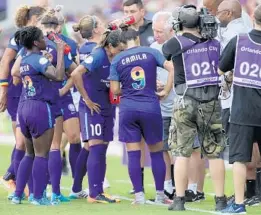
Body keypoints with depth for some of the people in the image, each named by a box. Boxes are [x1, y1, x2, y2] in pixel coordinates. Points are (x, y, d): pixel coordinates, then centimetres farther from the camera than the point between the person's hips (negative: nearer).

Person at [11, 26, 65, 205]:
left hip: (24, 108, 9)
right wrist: (60, 52, -16)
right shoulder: (39, 59, -12)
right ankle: (38, 197, -1)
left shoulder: (24, 60, 13)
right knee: (41, 155, -2)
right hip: (40, 108, -9)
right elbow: (58, 76, -23)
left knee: (30, 154, 17)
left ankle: (18, 195, 14)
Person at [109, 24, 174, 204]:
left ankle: (139, 195, 3)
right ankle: (160, 195, 11)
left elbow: (115, 90, 2)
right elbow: (172, 68, -9)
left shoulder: (117, 60, 4)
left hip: (128, 108, 0)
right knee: (156, 152, 10)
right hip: (151, 108, 0)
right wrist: (166, 91, -1)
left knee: (133, 154, 4)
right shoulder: (151, 52, 3)